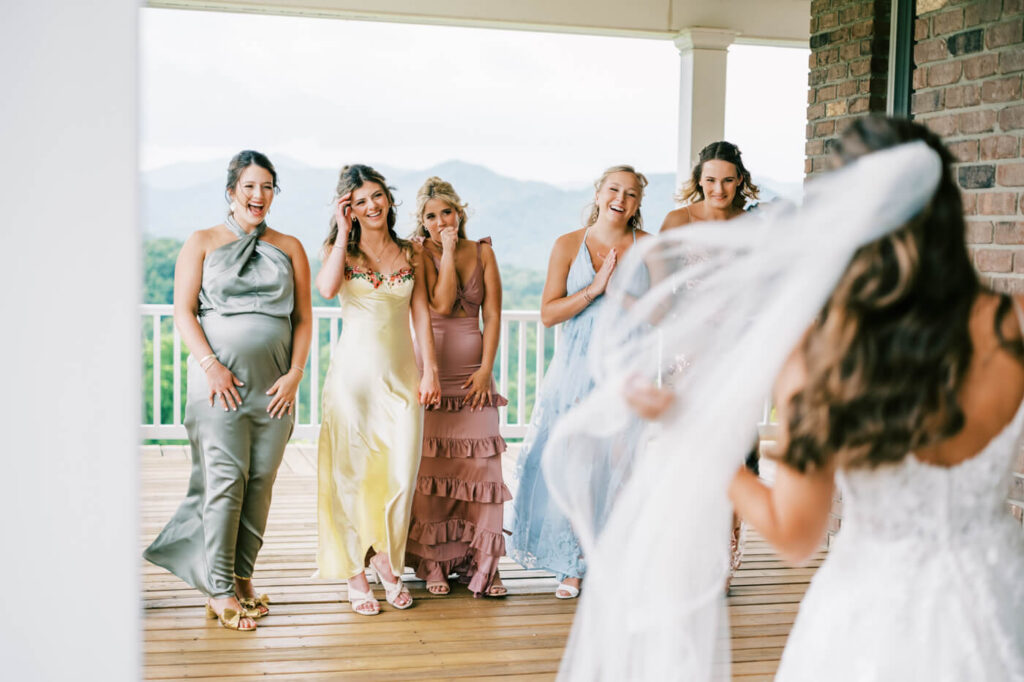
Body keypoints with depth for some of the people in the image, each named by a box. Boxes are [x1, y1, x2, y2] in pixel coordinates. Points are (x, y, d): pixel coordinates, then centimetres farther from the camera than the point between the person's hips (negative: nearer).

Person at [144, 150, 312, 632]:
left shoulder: (289, 248, 14)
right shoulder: (203, 243, 8)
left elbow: (303, 317, 11)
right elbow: (183, 312, 1)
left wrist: (294, 373, -2)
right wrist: (211, 365, -11)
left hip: (274, 384, 3)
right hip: (219, 380, -3)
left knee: (261, 482, 4)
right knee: (225, 480, -8)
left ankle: (243, 577, 16)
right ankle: (219, 591, -3)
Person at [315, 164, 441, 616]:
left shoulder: (410, 254, 10)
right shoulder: (341, 250, 4)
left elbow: (421, 314, 9)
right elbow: (327, 288, -18)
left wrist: (430, 370, 1)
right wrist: (344, 231, -10)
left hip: (401, 373, 2)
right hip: (354, 372, -2)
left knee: (401, 473, 1)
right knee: (352, 472, 0)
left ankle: (387, 560, 20)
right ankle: (355, 572, 8)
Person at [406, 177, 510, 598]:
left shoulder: (482, 252, 9)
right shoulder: (420, 253, 0)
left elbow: (493, 314, 5)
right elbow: (442, 303, -15)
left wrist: (485, 369, -5)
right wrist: (448, 251, -9)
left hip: (474, 370, 3)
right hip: (431, 368, -2)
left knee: (480, 464, -2)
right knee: (430, 465, -3)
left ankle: (479, 563, 5)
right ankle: (432, 563, 7)